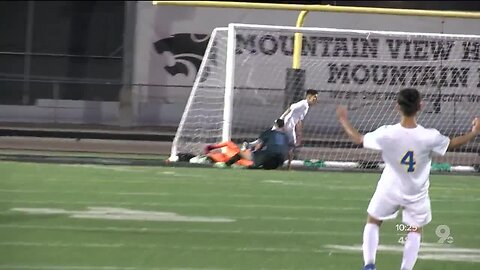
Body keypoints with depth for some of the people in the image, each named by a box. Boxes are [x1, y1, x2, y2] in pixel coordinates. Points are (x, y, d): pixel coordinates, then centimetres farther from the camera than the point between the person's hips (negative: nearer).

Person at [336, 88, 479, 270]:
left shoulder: (386, 134, -27)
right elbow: (451, 144, -5)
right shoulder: (429, 137, -27)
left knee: (373, 222, 22)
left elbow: (358, 139, -9)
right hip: (416, 194, 0)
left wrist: (344, 121, 8)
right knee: (415, 230, 20)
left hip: (390, 190, 0)